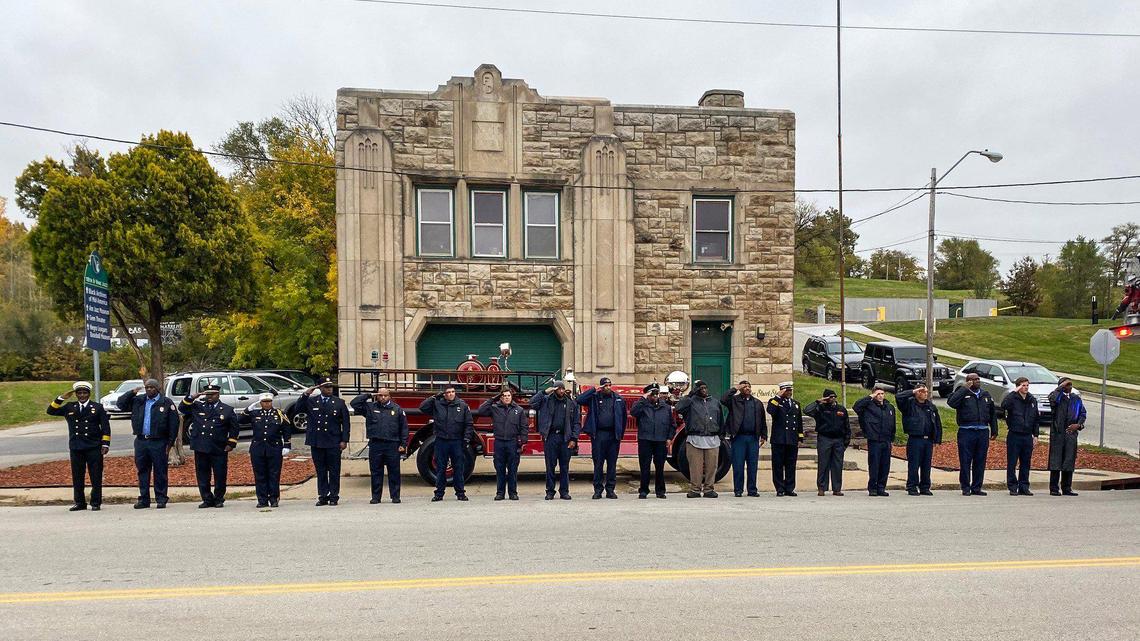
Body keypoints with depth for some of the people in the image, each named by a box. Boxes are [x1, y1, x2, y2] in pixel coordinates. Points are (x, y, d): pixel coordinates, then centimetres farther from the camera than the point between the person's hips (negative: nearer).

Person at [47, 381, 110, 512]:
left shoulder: (97, 408, 5)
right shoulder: (69, 407, 12)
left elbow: (106, 427, 3)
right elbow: (51, 411, 6)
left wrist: (105, 444, -5)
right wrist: (61, 398, -3)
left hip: (94, 448, -2)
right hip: (75, 448, 2)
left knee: (96, 477, 0)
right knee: (77, 477, 8)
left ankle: (96, 503, 9)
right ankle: (80, 503, 19)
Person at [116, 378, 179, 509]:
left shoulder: (166, 403, -2)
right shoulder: (138, 401, 12)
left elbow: (173, 424, -4)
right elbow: (120, 404, 12)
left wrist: (170, 443, -8)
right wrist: (132, 392, 0)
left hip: (159, 443, -4)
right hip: (141, 442, 4)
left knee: (160, 472, 2)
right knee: (142, 471, 9)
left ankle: (161, 499, 10)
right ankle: (143, 500, 18)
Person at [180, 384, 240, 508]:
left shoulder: (227, 410, 6)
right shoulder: (197, 407, 12)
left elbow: (234, 429, 8)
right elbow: (182, 408, 6)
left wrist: (231, 444, 0)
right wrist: (192, 397, -5)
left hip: (219, 450, -2)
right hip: (200, 448, 2)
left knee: (220, 476, 3)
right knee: (202, 476, 7)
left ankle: (219, 499, 17)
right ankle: (207, 499, 18)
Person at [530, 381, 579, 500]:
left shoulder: (571, 403, 8)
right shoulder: (546, 400, 5)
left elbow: (576, 423, 7)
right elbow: (532, 403, -8)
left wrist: (574, 439, -2)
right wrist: (544, 392, -9)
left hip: (565, 438, 1)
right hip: (550, 437, -1)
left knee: (564, 466, 5)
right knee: (550, 466, 3)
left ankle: (564, 491, 13)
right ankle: (550, 491, 11)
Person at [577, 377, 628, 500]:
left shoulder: (619, 399, 8)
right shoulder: (594, 397, 3)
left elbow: (623, 418, 12)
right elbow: (579, 400, -10)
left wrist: (620, 434, 7)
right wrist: (593, 390, -10)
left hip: (613, 435, 2)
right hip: (598, 435, -1)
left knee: (612, 464, 6)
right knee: (598, 463, 2)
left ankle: (610, 489, 14)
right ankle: (598, 490, 9)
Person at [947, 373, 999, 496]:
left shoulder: (986, 395, 15)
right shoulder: (962, 393, 0)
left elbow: (993, 413, 20)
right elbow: (951, 402, -21)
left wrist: (994, 431, 15)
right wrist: (964, 388, -16)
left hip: (983, 432, 5)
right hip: (966, 432, -4)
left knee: (980, 461, 8)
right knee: (965, 461, -1)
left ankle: (977, 488, 18)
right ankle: (966, 488, 8)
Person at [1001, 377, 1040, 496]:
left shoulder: (1033, 400, 10)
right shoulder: (1012, 398, -6)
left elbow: (1036, 419, 15)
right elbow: (1004, 405, -30)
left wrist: (1035, 435, 11)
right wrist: (1014, 392, -26)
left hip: (1028, 436, 5)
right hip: (1014, 436, -5)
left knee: (1026, 464, 10)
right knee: (1012, 463, 0)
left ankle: (1024, 487, 18)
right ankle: (1013, 487, 6)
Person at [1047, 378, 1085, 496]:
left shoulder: (1076, 398, 14)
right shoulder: (1057, 397, -2)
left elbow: (1082, 414, 17)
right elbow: (1052, 398, -27)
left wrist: (1078, 425, 0)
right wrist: (1061, 386, -17)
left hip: (1071, 432, 5)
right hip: (1057, 433, -5)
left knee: (1069, 461, 7)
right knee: (1055, 461, -3)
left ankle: (1066, 488, 16)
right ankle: (1054, 488, 2)